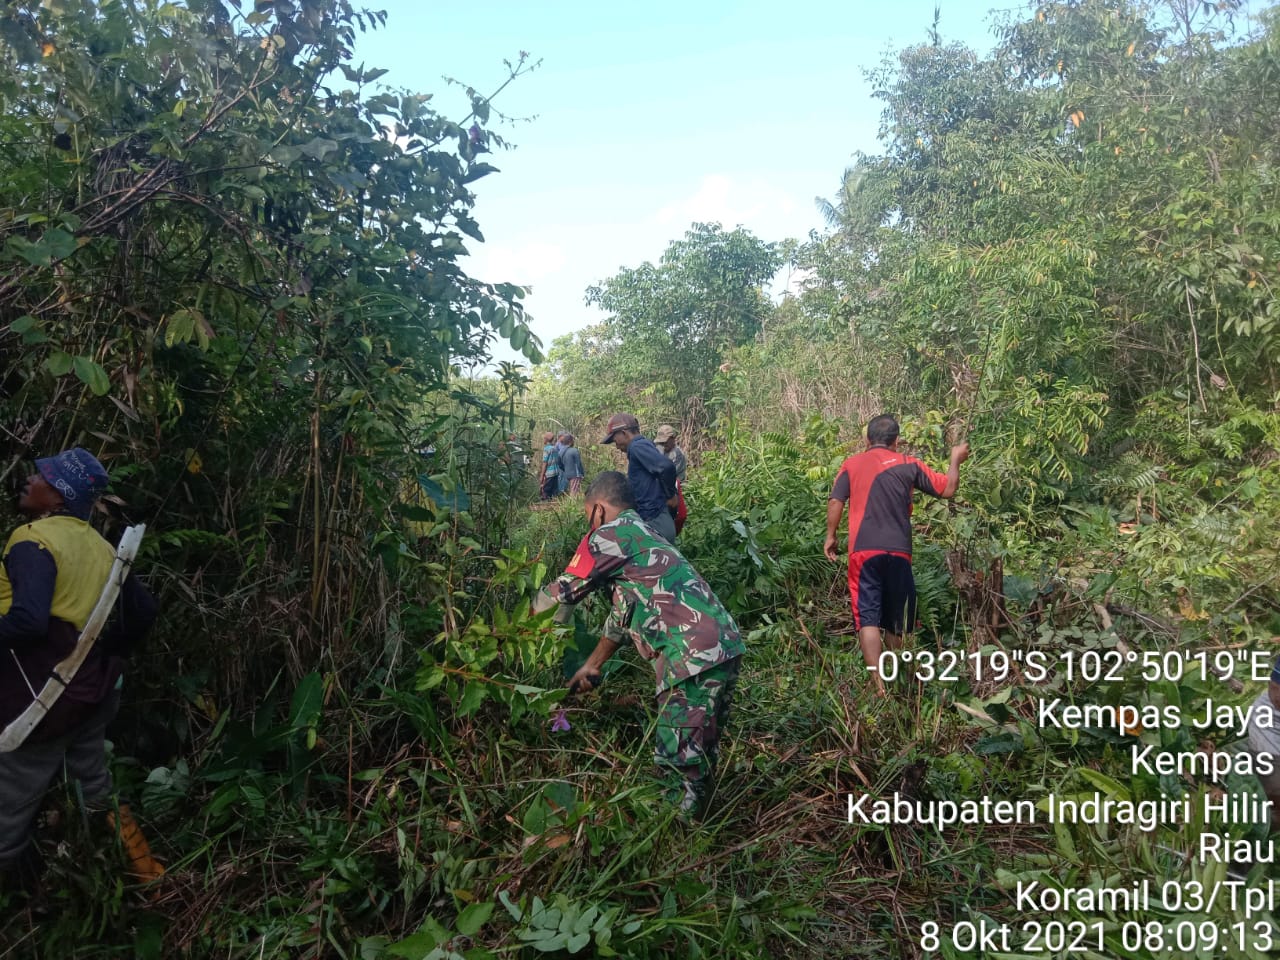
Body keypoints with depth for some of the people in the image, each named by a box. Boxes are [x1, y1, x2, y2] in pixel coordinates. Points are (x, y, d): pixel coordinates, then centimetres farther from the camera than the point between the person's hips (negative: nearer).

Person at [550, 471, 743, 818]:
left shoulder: (611, 534, -2)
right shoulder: (644, 534, 27)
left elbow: (564, 593, 3)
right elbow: (623, 614, 33)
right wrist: (592, 666, 40)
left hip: (696, 654, -10)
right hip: (722, 645, 10)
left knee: (681, 761, -2)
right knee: (699, 754, 21)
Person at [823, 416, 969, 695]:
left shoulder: (852, 464, 6)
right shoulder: (908, 464, 7)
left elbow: (835, 502, -2)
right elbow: (948, 490, 10)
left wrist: (830, 536, 9)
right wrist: (956, 460, 26)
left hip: (864, 551, -1)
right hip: (898, 552, 2)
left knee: (868, 619, -5)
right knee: (896, 620, 16)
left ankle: (880, 686, -14)